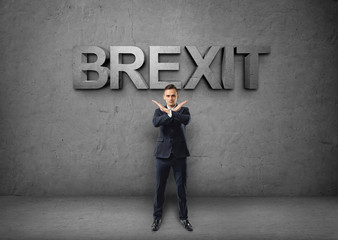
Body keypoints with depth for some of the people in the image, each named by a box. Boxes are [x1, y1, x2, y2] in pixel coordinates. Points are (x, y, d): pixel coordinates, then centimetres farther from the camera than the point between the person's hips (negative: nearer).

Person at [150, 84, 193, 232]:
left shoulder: (184, 110, 7)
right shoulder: (159, 110, 8)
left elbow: (186, 120, -18)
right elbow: (156, 122, -15)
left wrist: (169, 111, -17)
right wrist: (174, 111, -20)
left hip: (179, 154, 0)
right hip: (163, 153, 0)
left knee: (181, 187, 8)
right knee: (159, 187, 8)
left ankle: (183, 217, 26)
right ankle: (157, 217, 25)